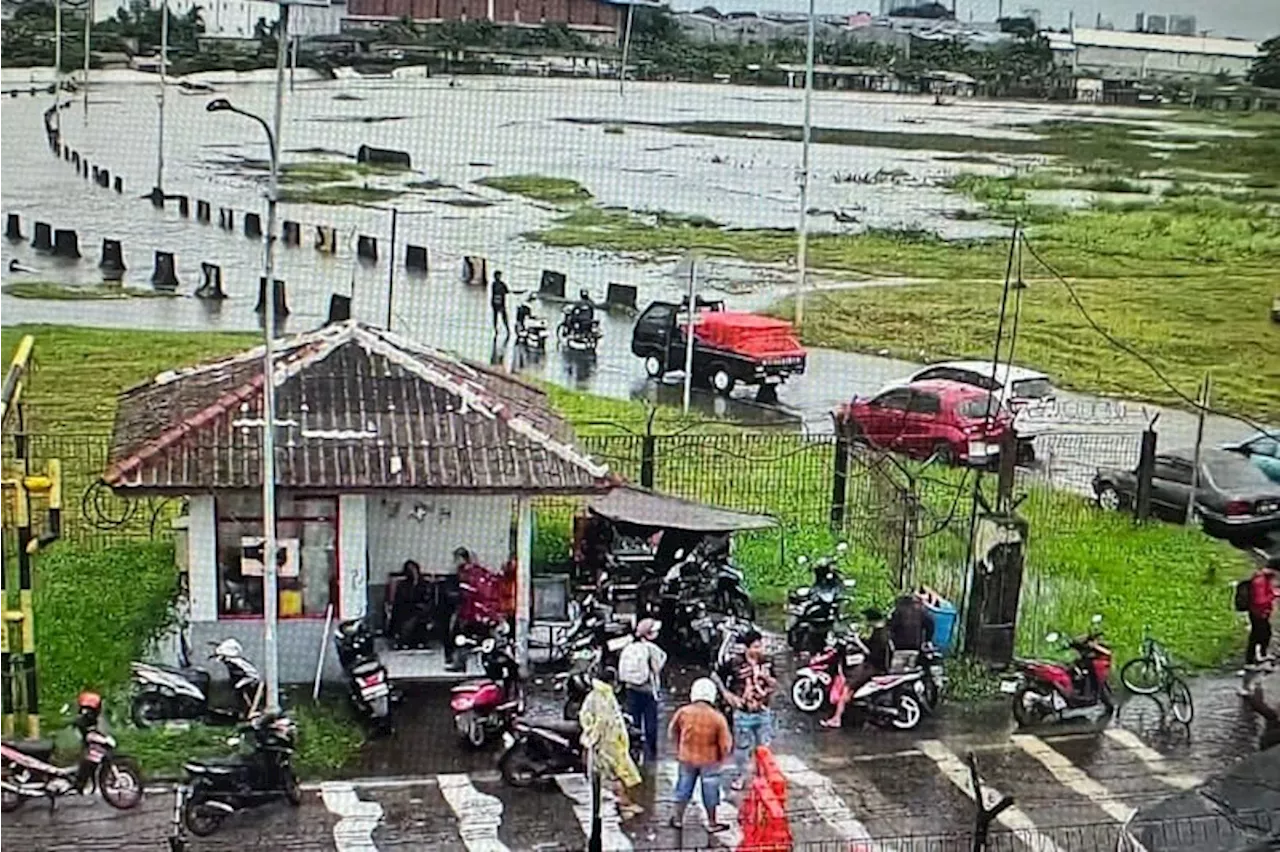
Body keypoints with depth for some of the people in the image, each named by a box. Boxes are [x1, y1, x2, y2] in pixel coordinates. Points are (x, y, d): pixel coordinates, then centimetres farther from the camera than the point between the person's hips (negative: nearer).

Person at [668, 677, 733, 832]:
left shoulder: (683, 712, -15)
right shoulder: (718, 718, -21)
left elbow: (672, 732, 2)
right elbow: (725, 744, -13)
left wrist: (679, 748, 20)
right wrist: (722, 757, 7)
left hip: (686, 757, 2)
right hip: (709, 760, -2)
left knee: (684, 787, 19)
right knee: (710, 790, 14)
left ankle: (678, 819, 31)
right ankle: (712, 823, 25)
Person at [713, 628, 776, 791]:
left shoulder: (767, 662, -5)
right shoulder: (735, 662, -16)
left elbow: (774, 685, 4)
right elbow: (716, 675, -3)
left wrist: (767, 677, -16)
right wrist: (726, 693, -8)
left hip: (763, 712, 3)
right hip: (743, 713, -3)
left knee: (764, 746, 14)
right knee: (741, 746, 10)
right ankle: (741, 775, 27)